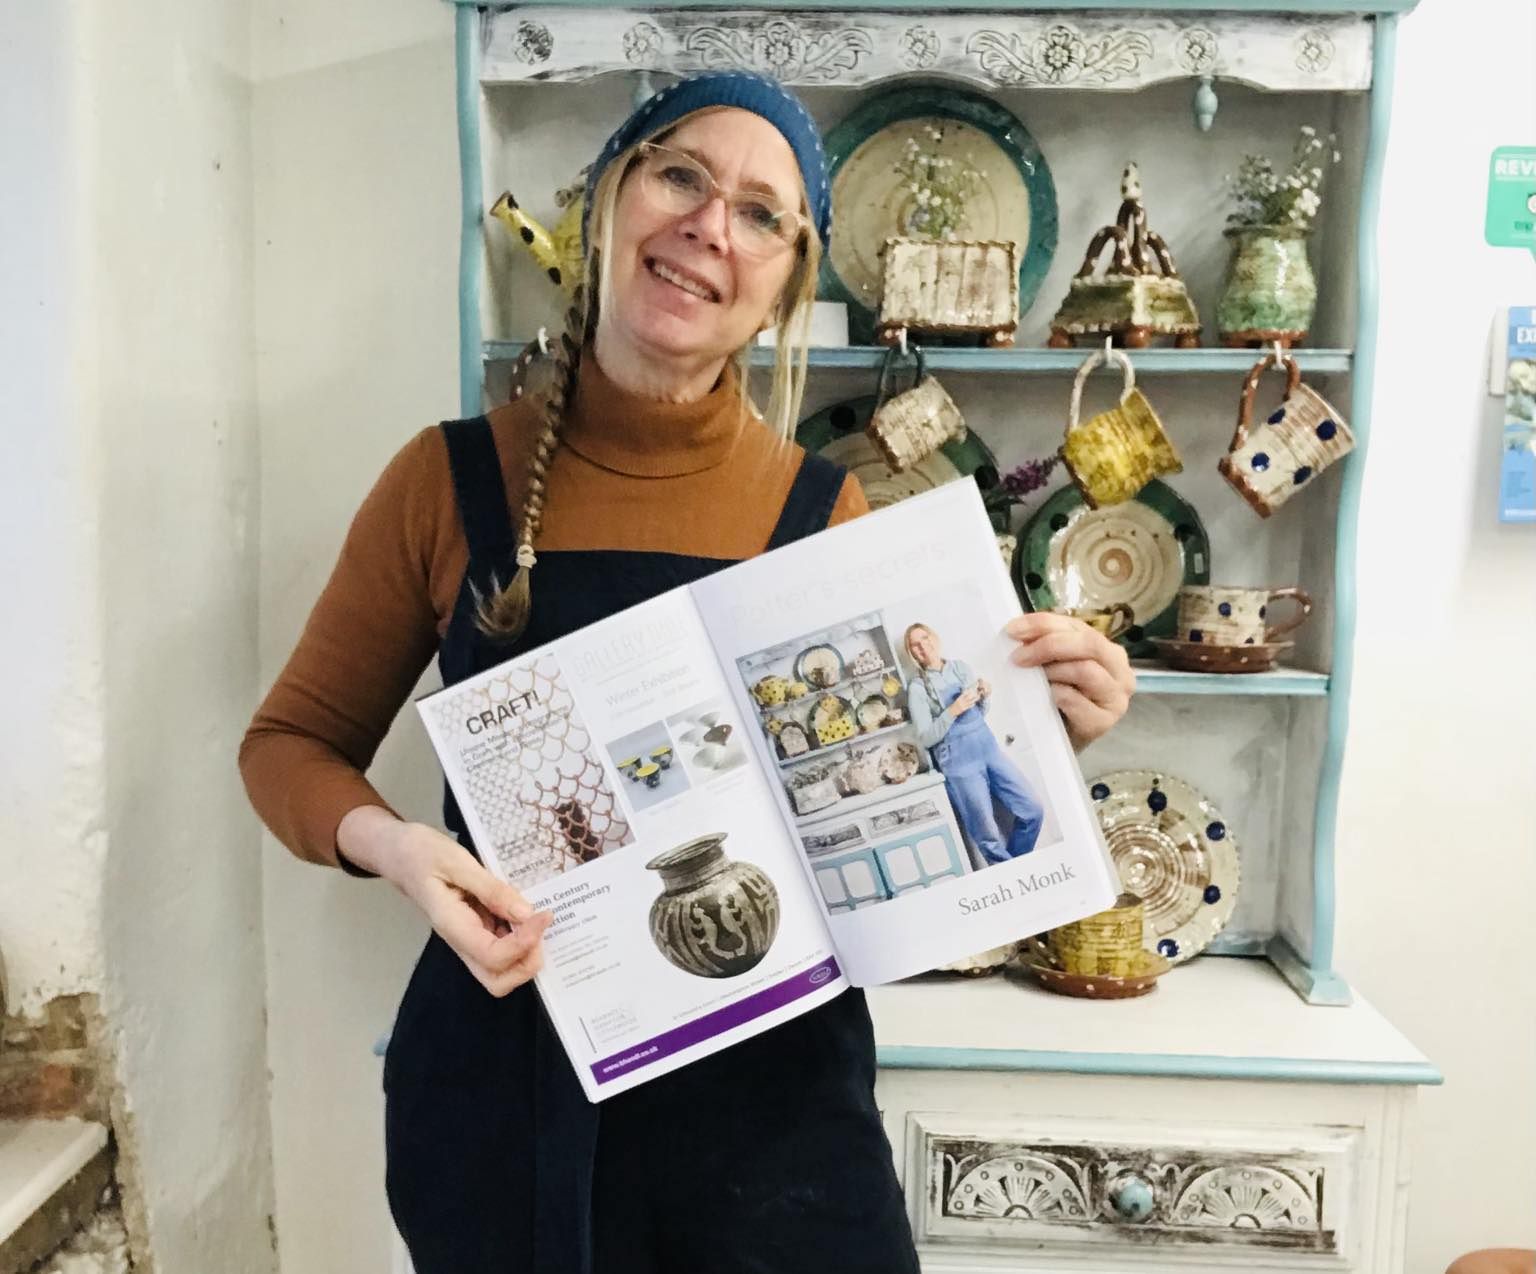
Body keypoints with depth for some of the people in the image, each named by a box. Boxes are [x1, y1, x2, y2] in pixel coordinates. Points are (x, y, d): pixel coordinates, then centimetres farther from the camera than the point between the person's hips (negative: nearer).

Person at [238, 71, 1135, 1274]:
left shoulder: (827, 511, -3)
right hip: (507, 1078, 0)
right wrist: (391, 845, -15)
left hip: (772, 1090, 1)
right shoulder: (451, 479, -5)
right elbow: (293, 742, 5)